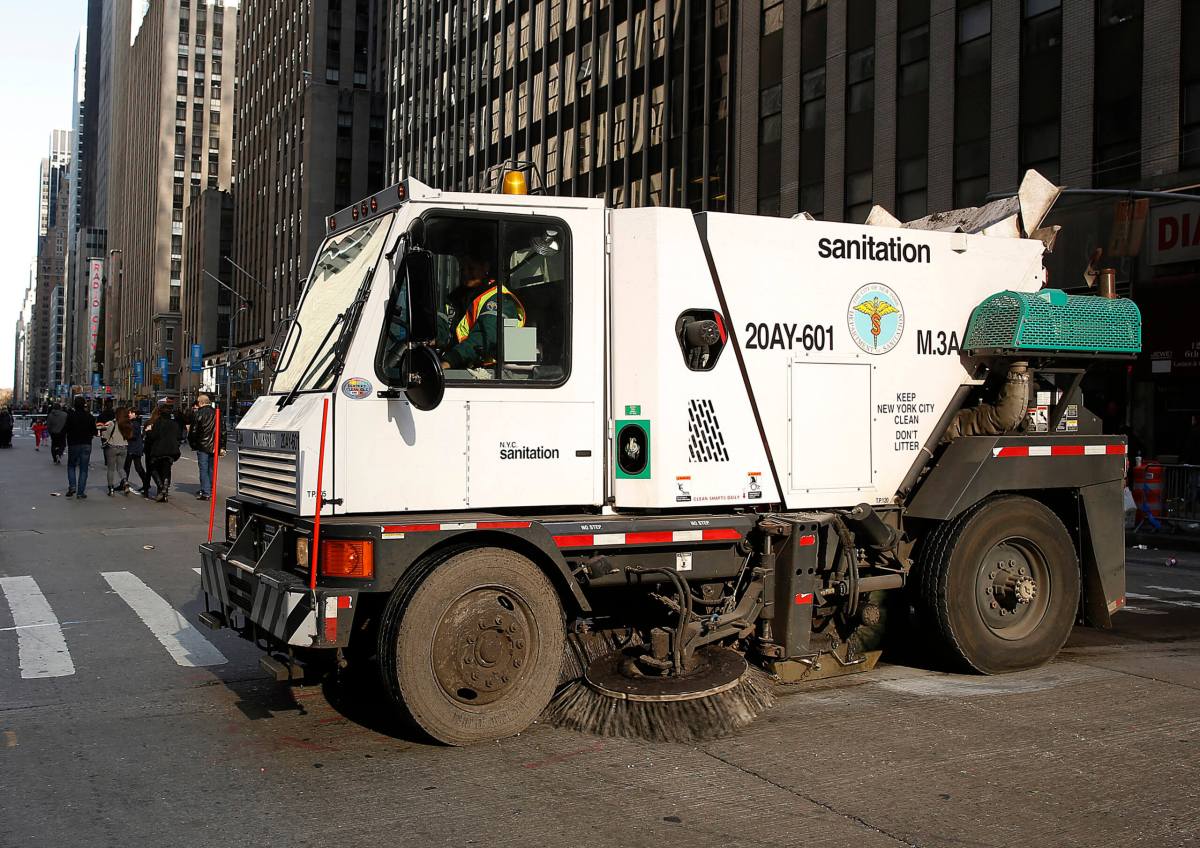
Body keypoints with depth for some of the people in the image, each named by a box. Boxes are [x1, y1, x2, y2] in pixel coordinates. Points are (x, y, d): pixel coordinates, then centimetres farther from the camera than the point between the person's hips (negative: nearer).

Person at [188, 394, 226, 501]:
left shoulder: (198, 414, -8)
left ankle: (205, 492, -6)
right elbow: (223, 431, 8)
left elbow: (193, 431, -7)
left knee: (203, 469, -2)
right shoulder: (216, 413, 7)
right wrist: (222, 447, 12)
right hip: (214, 447, 5)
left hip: (202, 446, -5)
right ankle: (210, 490, 21)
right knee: (211, 469, 14)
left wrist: (192, 444, 9)